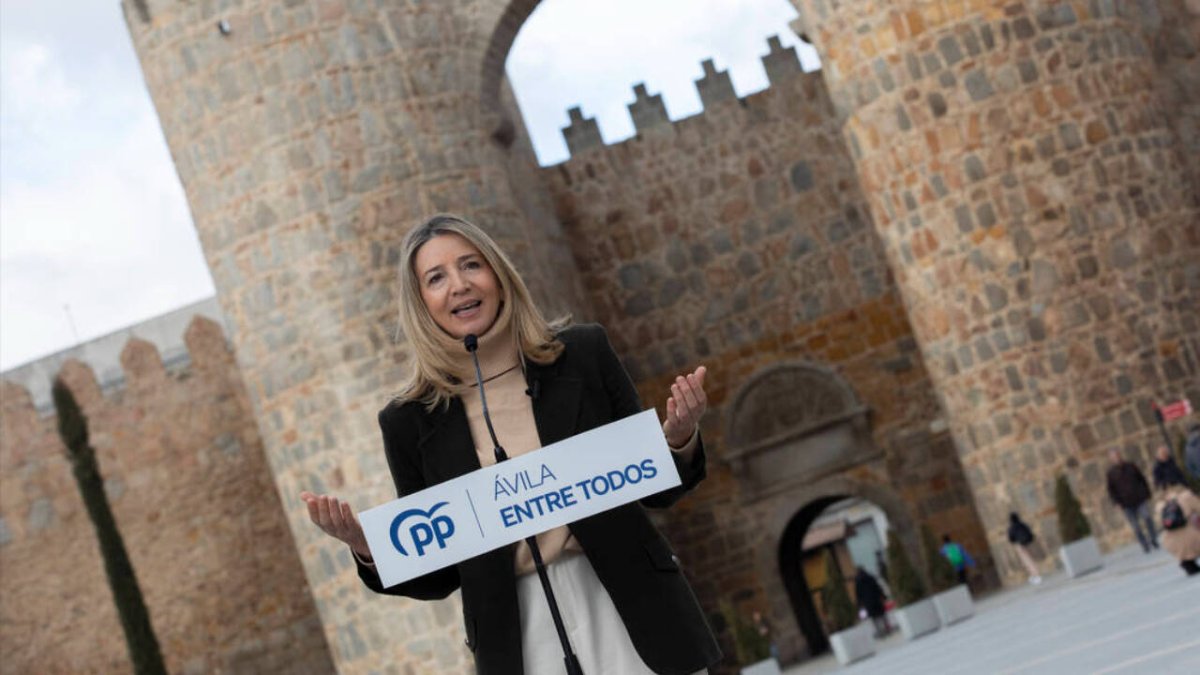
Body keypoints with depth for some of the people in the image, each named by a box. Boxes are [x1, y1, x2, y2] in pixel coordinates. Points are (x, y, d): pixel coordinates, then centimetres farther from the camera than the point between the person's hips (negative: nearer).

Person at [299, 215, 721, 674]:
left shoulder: (583, 353, -1)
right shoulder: (410, 421, -2)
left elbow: (654, 489, 6)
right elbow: (438, 576, 4)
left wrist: (678, 440, -14)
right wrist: (368, 550, -14)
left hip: (631, 610, 0)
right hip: (521, 638, 0)